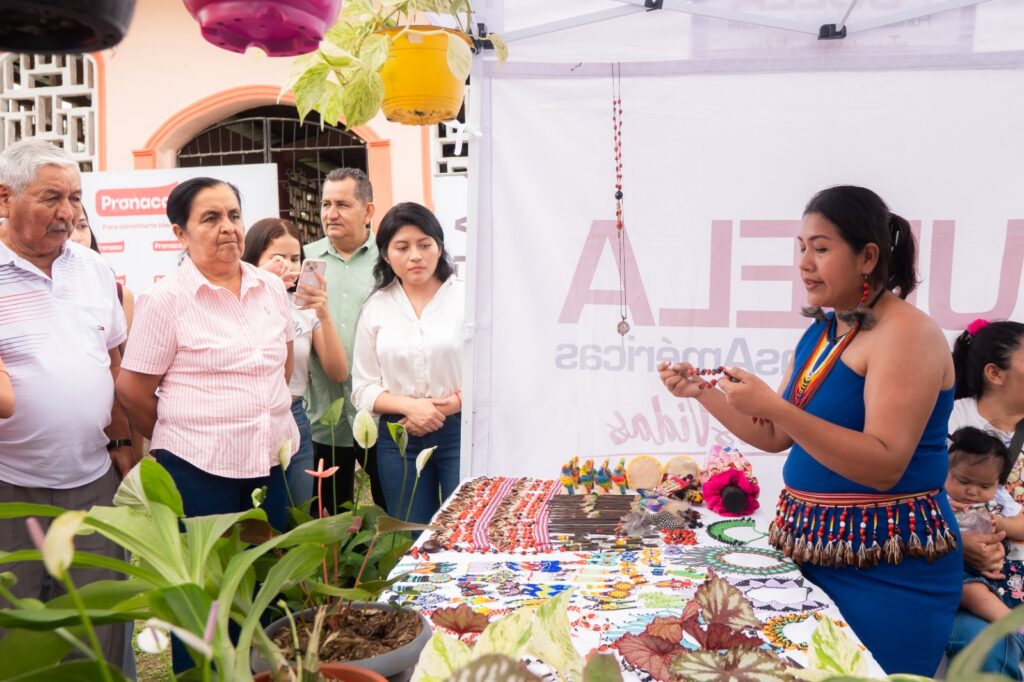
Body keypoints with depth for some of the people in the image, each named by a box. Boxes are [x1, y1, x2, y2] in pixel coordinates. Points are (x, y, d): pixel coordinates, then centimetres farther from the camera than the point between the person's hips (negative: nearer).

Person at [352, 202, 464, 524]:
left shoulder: (467, 297, -4)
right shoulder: (375, 308, 5)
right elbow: (363, 389, 3)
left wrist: (449, 405, -16)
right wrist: (409, 406, -13)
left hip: (461, 431, -2)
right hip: (400, 437, 3)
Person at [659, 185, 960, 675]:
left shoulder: (905, 333, -16)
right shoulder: (821, 332, 9)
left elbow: (884, 466, -24)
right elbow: (777, 437, 12)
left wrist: (775, 406, -30)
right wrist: (702, 392, 1)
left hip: (886, 568, -8)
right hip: (813, 550, 8)